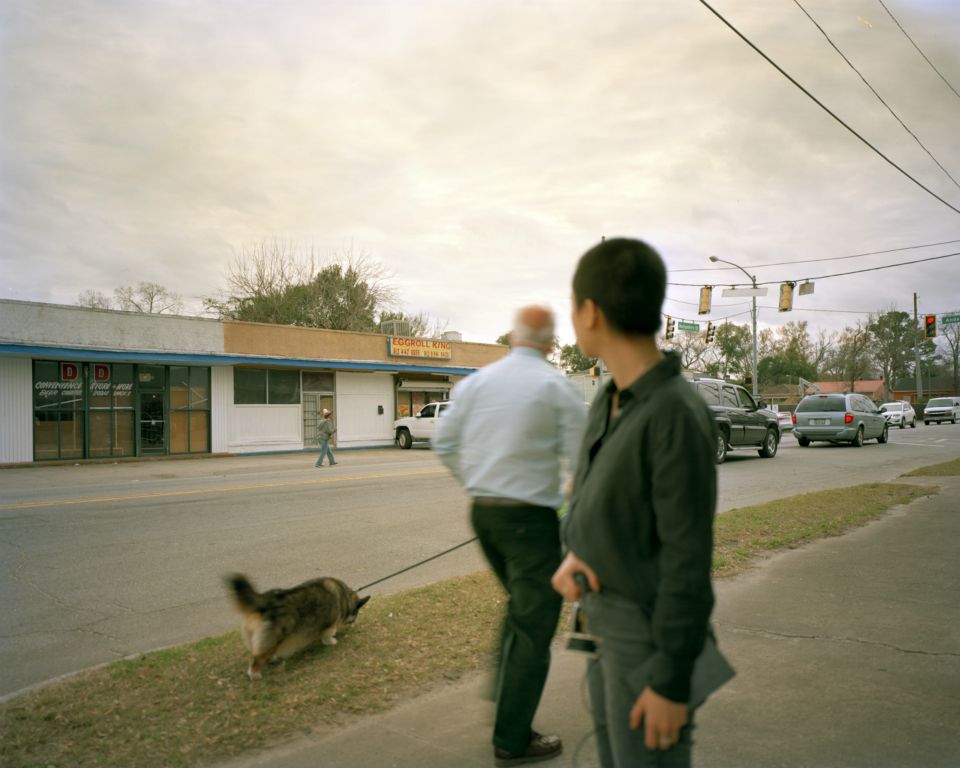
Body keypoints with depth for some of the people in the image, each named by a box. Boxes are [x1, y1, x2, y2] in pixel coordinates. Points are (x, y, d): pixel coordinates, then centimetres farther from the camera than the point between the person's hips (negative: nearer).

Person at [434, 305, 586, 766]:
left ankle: (504, 692, 31)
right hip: (530, 517, -6)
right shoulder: (557, 387, -10)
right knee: (534, 625, 4)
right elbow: (582, 456, -10)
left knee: (519, 605, 27)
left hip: (482, 512, 6)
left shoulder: (475, 381, 4)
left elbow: (444, 443, 7)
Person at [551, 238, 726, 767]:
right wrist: (573, 555, -7)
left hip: (647, 639, -8)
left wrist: (671, 680, -18)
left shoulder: (677, 415, -23)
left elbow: (688, 559, -22)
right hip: (605, 624, 8)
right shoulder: (609, 401, 3)